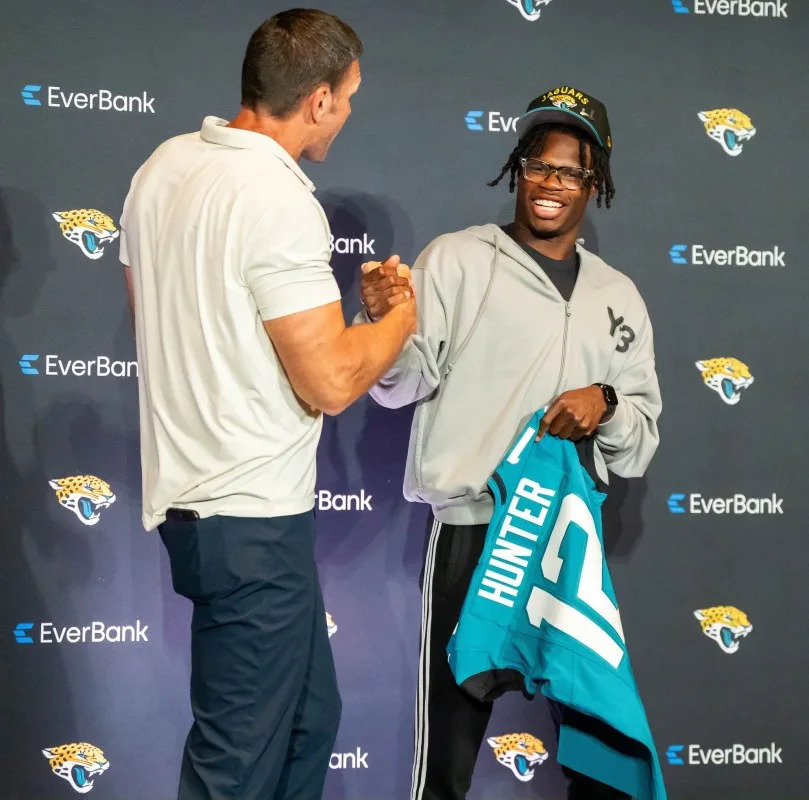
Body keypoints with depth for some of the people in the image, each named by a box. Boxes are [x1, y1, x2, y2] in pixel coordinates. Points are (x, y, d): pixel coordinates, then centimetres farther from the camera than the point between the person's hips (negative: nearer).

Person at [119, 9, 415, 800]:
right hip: (251, 517, -9)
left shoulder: (164, 165, 6)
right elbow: (331, 383, -20)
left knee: (307, 717, 21)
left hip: (188, 493, 9)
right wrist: (406, 311, -2)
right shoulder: (279, 201, -20)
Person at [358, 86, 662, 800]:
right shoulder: (456, 261, 1)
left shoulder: (618, 297, 13)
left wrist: (607, 405, -8)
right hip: (471, 528, -4)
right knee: (451, 738, -1)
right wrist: (387, 324, -27)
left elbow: (642, 441, 13)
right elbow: (404, 382, -8)